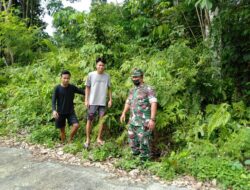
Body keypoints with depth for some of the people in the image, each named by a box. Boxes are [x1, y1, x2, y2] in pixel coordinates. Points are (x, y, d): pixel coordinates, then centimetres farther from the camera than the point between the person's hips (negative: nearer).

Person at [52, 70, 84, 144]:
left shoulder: (72, 87, -2)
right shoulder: (57, 88, -8)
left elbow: (82, 91, 3)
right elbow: (53, 100, -13)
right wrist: (54, 110, -29)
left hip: (70, 112, 1)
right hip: (60, 112, -1)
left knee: (76, 125, -17)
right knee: (62, 130, 7)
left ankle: (70, 140, 7)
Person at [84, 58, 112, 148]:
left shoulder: (107, 76, 4)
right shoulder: (91, 75, -3)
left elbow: (109, 88, 10)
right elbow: (87, 88, 1)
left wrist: (110, 99, 4)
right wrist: (86, 100, -4)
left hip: (103, 102, 2)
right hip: (92, 102, -2)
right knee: (89, 120, 2)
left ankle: (99, 138, 21)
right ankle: (88, 139, 13)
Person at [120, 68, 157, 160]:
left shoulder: (148, 89, -7)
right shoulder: (132, 90, 16)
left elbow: (154, 104, -16)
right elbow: (128, 102, 25)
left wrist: (152, 119, -24)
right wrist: (123, 113, 11)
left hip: (144, 123, -7)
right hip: (132, 122, 7)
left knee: (144, 143, -3)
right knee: (133, 143, 13)